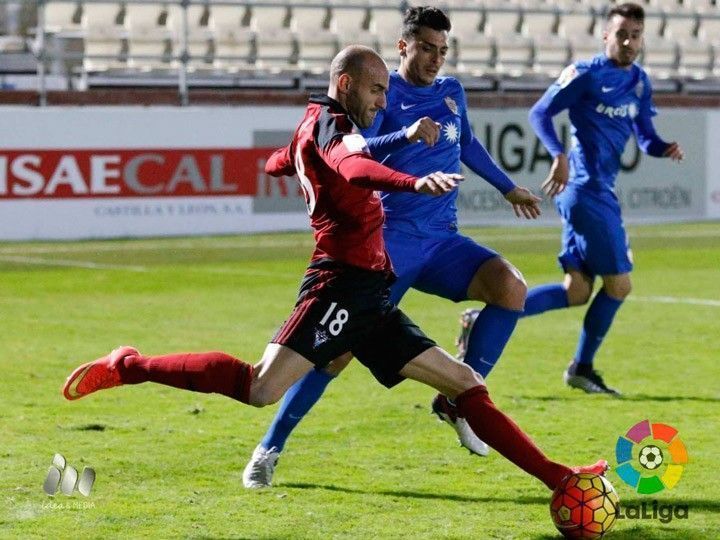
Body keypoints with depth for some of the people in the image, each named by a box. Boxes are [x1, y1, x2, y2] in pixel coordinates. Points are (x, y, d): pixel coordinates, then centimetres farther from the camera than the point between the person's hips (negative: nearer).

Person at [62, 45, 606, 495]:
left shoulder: (313, 130, 22)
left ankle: (556, 477, 10)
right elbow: (353, 166, -31)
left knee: (466, 384, 9)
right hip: (342, 286, -11)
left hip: (370, 298, 11)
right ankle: (129, 367, -7)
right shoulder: (328, 121, -7)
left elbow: (278, 162, 43)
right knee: (259, 389, -22)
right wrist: (413, 182, -47)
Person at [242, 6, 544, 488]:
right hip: (389, 240, -5)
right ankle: (270, 448, -1)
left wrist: (509, 188, 41)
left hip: (442, 240, 5)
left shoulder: (452, 92, 15)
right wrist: (406, 135, -34)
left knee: (511, 287, -20)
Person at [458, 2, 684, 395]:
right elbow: (540, 113, -9)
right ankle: (581, 368, 10)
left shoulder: (639, 83, 13)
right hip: (587, 190, -9)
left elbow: (645, 138, 16)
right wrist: (559, 155, -24)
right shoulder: (586, 74, -9)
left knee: (577, 292, 7)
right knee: (618, 283, -4)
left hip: (601, 192, 9)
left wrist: (665, 149, -6)